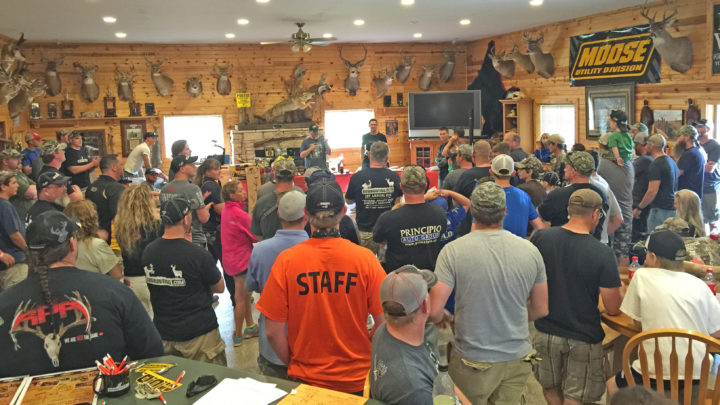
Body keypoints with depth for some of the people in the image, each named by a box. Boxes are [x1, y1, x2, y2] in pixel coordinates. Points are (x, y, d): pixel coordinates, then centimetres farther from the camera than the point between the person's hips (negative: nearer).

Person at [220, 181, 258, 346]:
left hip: (231, 257, 9)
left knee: (245, 295, 19)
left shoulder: (227, 210, 6)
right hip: (241, 260, -9)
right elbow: (256, 236, -14)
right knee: (241, 298, 3)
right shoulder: (239, 214, -21)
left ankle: (250, 327, 31)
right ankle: (238, 335, 13)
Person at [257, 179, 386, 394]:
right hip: (357, 379, 0)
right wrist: (364, 355, 8)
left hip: (305, 377, 0)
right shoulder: (365, 258, -14)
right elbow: (384, 324, -10)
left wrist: (293, 364, 7)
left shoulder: (286, 261, -13)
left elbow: (273, 332, -9)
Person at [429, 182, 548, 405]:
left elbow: (434, 311, -16)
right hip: (518, 358, 3)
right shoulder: (530, 250, -6)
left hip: (473, 360, -3)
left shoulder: (453, 251, -17)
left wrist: (443, 317, 7)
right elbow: (541, 310, 3)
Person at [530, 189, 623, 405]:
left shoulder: (540, 238, -13)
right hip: (583, 337, -3)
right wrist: (621, 294, 7)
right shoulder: (602, 253, -21)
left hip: (546, 331, 3)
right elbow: (613, 309, -14)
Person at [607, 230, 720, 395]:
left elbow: (638, 322, 2)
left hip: (657, 376, -5)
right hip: (697, 376, 5)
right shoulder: (699, 285, 1)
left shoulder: (642, 275, -6)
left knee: (612, 385, 22)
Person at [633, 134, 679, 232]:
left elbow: (652, 191, -20)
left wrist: (639, 208, -10)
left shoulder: (656, 165, -15)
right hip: (672, 208, 9)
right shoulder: (671, 161, 14)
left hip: (660, 209, -9)